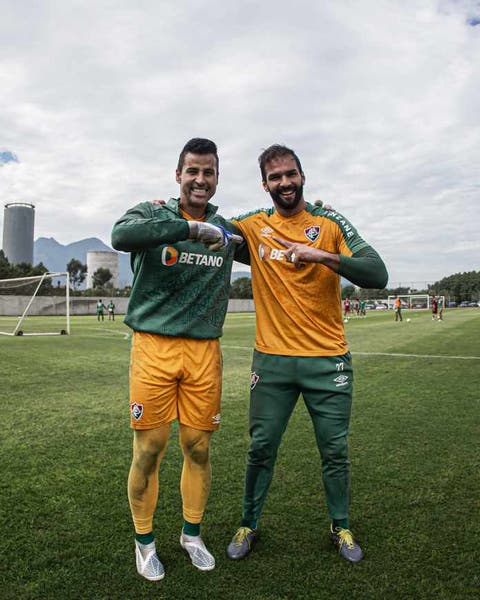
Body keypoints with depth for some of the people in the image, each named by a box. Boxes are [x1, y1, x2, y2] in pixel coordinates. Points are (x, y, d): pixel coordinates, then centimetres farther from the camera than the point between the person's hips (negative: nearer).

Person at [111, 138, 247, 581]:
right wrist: (192, 228, -29)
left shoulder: (227, 230, 11)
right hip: (154, 348, -3)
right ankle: (145, 541, 29)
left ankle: (192, 534, 35)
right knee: (148, 451, 5)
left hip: (204, 352, 3)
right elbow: (121, 236, -23)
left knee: (198, 449, 11)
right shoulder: (153, 213, 0)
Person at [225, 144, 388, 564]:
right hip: (272, 359, 1)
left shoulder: (331, 223, -2)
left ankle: (341, 527, 36)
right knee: (261, 449, 10)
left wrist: (321, 255, -25)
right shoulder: (253, 226, 4)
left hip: (328, 358, 0)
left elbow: (378, 275, -11)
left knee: (335, 450, 12)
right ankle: (249, 526, 33)